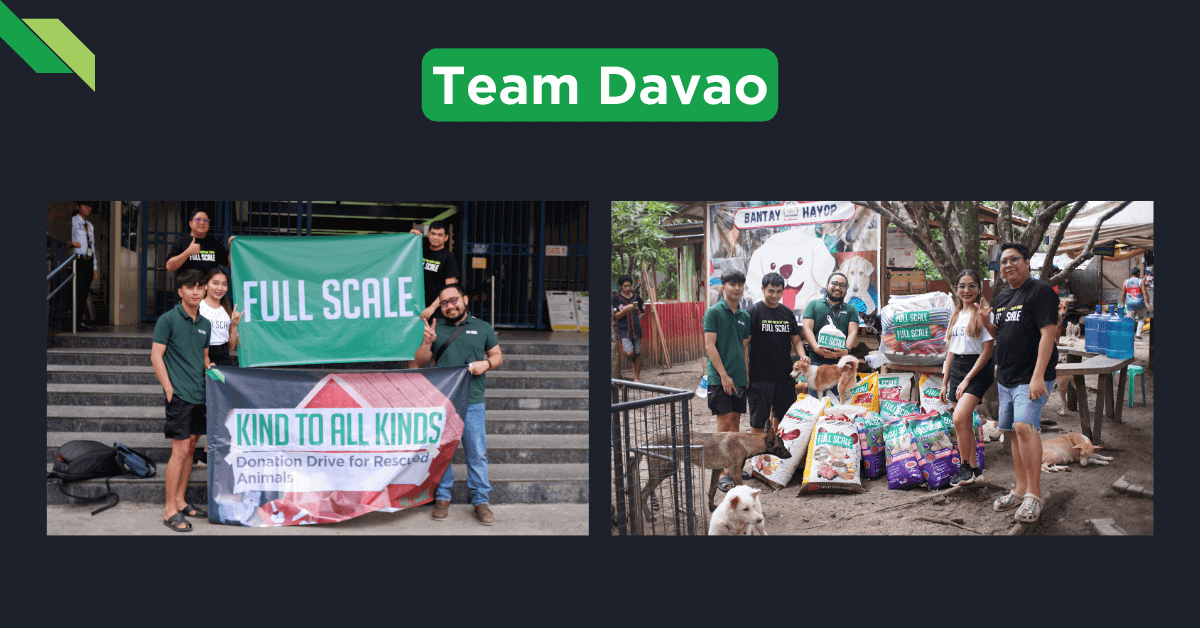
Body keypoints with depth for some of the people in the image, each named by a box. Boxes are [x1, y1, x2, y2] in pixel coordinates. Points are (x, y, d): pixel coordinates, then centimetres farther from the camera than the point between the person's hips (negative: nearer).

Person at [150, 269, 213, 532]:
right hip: (179, 394, -7)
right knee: (180, 450, -8)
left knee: (191, 448, 11)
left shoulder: (205, 324, 14)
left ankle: (180, 501, 22)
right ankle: (170, 510, -1)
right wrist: (169, 389, -12)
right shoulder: (168, 319, -6)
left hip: (200, 395, 7)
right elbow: (156, 356, -8)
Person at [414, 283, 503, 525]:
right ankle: (442, 498, 19)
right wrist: (427, 342, -8)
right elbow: (421, 363, 11)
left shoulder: (482, 328, 11)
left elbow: (498, 355, 18)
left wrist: (486, 363, -5)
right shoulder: (435, 328, 11)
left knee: (477, 452, 0)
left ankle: (480, 501, 10)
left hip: (472, 403, -1)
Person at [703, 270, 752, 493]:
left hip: (739, 377, 6)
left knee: (736, 419, 8)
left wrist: (747, 372, 11)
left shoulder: (744, 316, 14)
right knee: (724, 420, -8)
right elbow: (710, 345, -11)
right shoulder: (714, 312, -6)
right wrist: (724, 374, -16)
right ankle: (721, 473, -5)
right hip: (720, 377, -6)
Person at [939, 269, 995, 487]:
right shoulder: (956, 316, 15)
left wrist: (967, 379, -14)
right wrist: (944, 383, 15)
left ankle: (965, 467, -7)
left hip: (978, 370, -7)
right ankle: (974, 470, 18)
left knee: (959, 419, -20)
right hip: (956, 368, 7)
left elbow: (987, 350, -11)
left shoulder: (983, 313, -6)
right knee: (965, 424, 9)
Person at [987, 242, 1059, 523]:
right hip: (1005, 378, 8)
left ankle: (1034, 494, -17)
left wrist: (1038, 376, -23)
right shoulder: (1001, 298, 16)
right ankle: (1021, 490, 20)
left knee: (1024, 426, -22)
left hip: (1031, 377, -8)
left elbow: (1048, 333, -16)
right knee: (1015, 431, 11)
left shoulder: (1040, 291, -9)